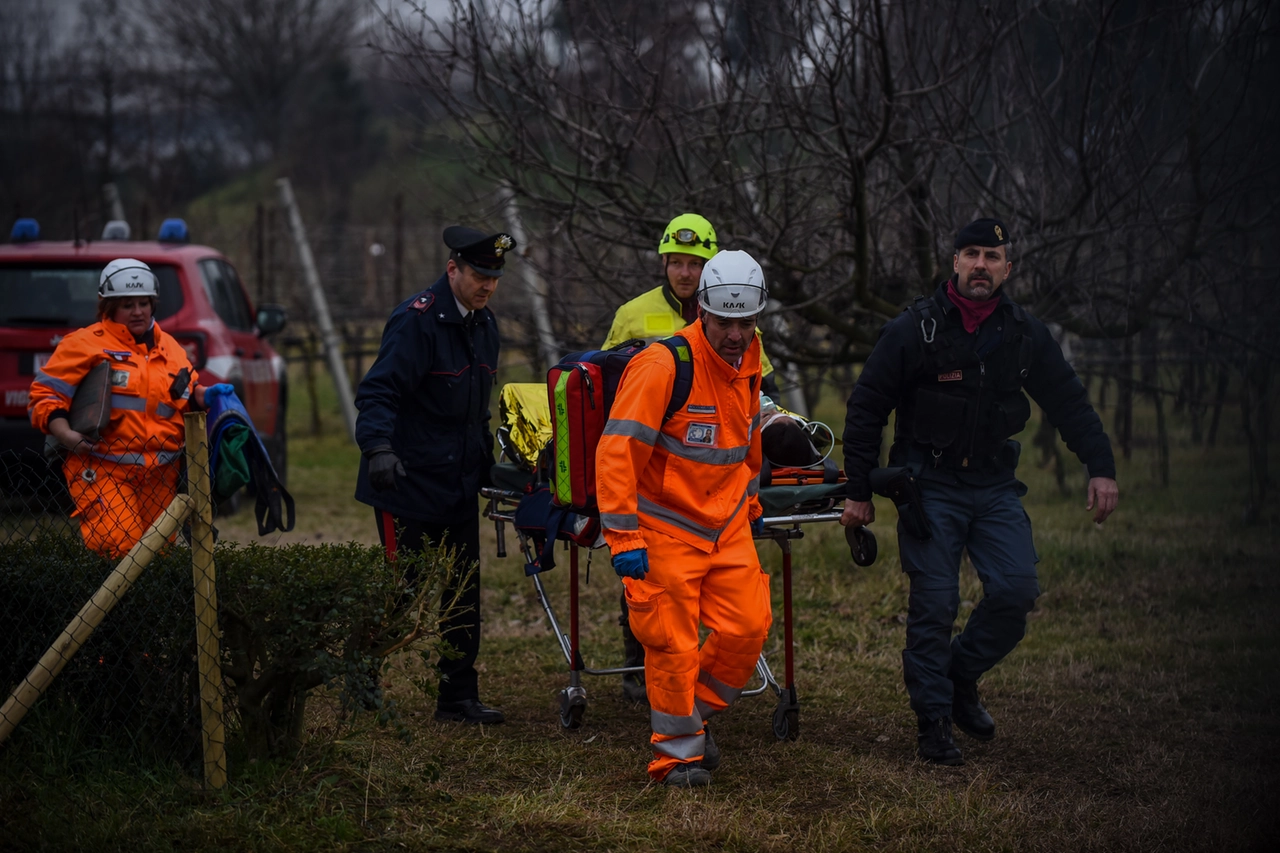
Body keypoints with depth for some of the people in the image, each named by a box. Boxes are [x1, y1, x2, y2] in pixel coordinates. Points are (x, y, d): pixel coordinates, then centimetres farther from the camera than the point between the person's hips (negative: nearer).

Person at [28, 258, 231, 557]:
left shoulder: (169, 347, 16)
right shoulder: (86, 344, -3)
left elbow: (187, 394, 25)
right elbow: (45, 393, -4)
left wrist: (206, 396, 3)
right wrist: (64, 434, -18)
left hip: (161, 473, 6)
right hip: (104, 468, -6)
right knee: (119, 547, -19)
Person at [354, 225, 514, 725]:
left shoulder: (484, 325, 12)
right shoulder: (415, 321, -16)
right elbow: (378, 391, -24)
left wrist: (487, 458, 24)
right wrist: (378, 449, -38)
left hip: (459, 486, 8)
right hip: (409, 484, -8)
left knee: (463, 592, 9)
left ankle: (459, 698, 16)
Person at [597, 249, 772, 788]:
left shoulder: (748, 364, 2)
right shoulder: (662, 368, -22)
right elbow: (616, 451, -24)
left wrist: (749, 503, 28)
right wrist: (623, 537, -27)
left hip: (726, 527, 6)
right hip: (665, 528, -6)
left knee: (748, 628, -1)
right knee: (672, 644, -3)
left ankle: (695, 710, 22)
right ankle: (678, 751, 13)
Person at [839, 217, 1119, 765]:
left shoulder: (1024, 334, 5)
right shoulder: (914, 329, -5)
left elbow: (1069, 403, 12)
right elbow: (865, 409, 0)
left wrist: (1101, 467, 0)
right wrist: (859, 491, -1)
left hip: (995, 486, 3)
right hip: (929, 487, -3)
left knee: (1016, 590, -10)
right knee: (934, 605, -5)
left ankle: (961, 677, 15)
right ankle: (934, 722, 5)